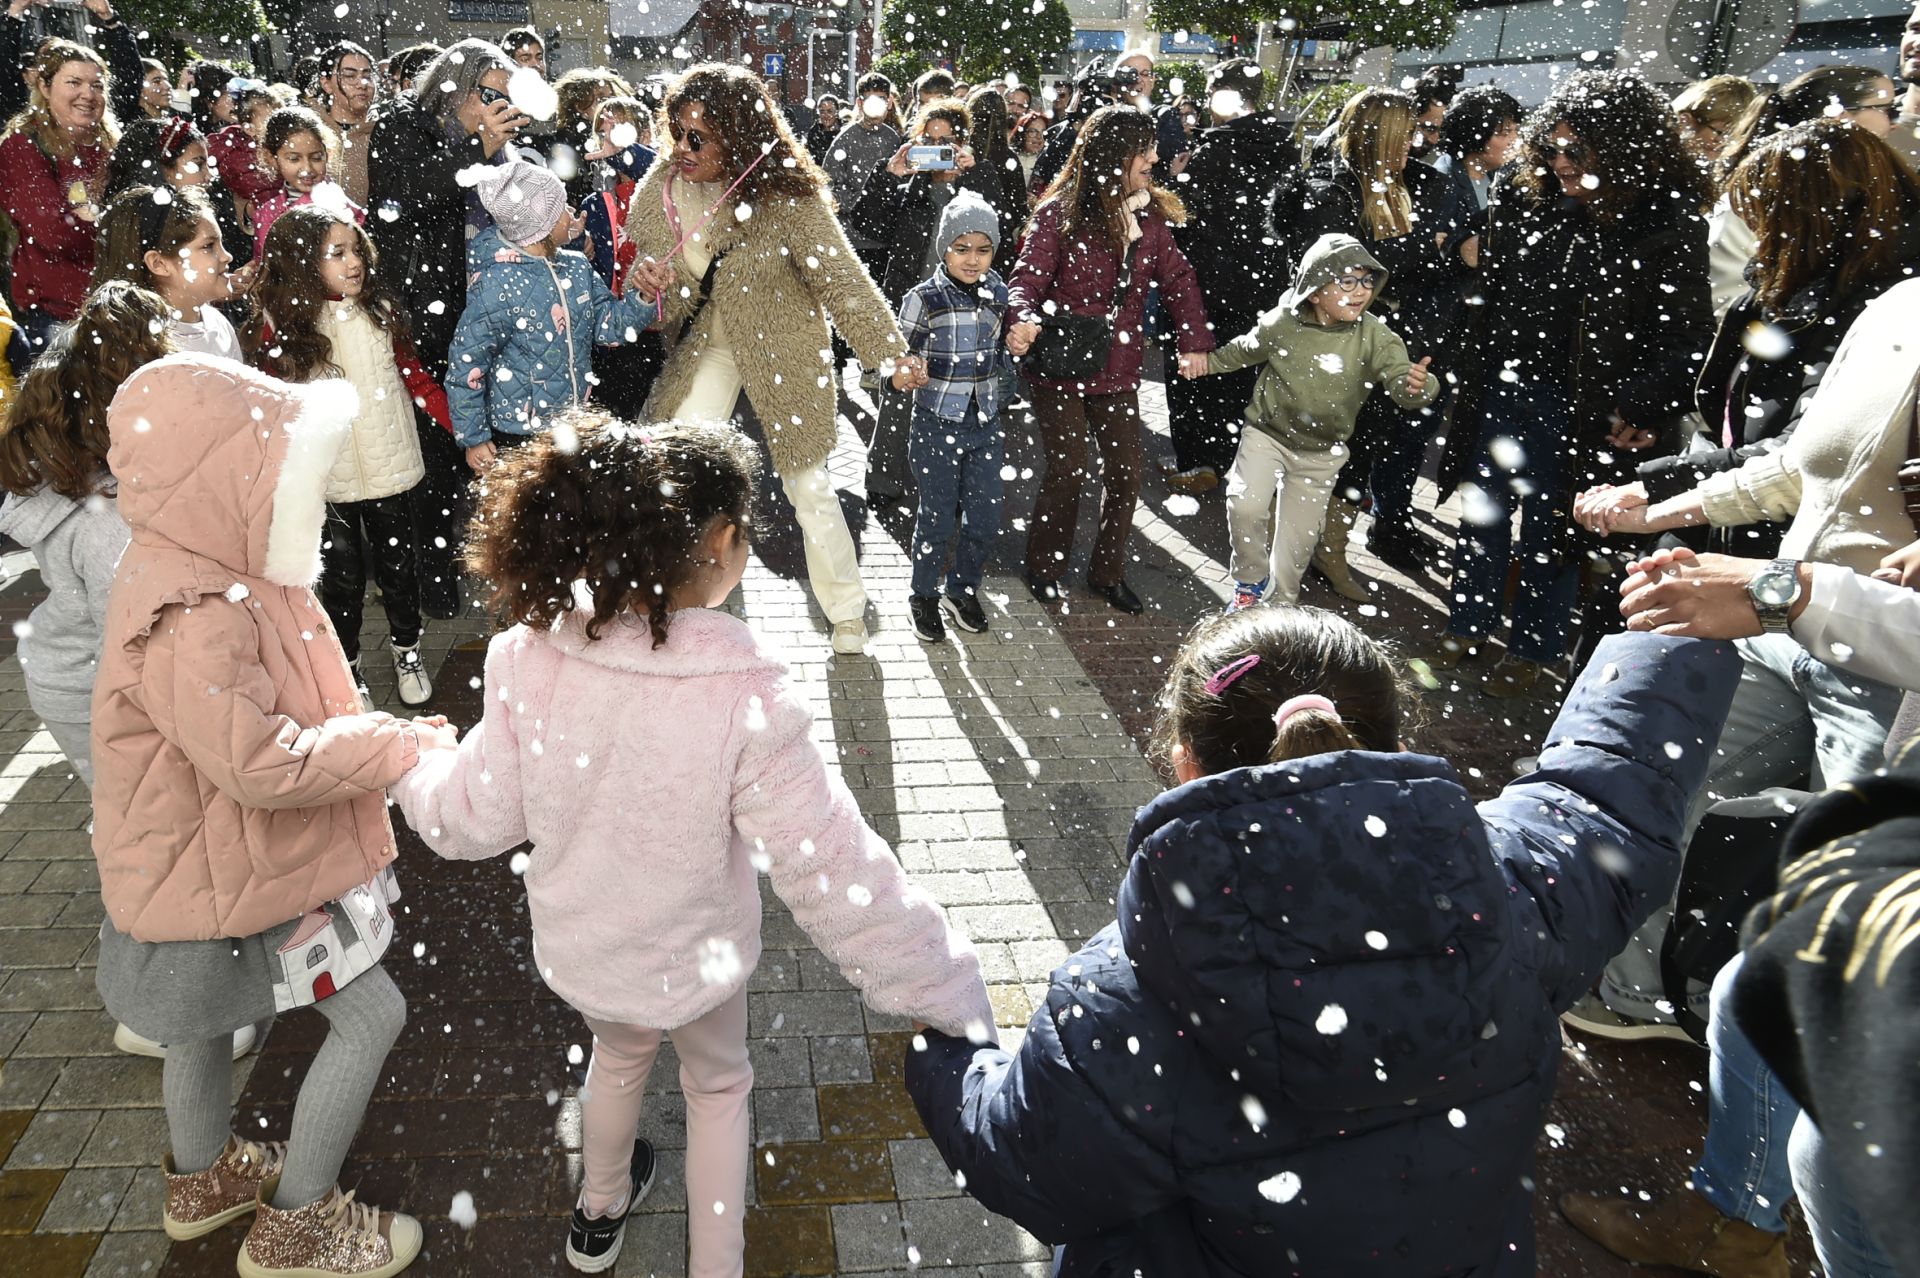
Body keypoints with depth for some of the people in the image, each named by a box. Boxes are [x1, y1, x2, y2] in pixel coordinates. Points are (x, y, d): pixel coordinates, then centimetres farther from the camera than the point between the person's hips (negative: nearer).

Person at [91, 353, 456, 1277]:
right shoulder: (193, 620, -33)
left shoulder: (211, 578, 0)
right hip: (222, 885, -10)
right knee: (371, 1013, -1)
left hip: (217, 863, 10)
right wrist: (397, 746, -25)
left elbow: (278, 716, 11)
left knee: (208, 1016, 28)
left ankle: (202, 1178, 54)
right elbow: (263, 765, -36)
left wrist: (386, 740, 0)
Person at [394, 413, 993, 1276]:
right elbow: (835, 876, -30)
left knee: (619, 1050, 36)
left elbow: (477, 820, -9)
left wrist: (413, 773, 13)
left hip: (574, 949, 4)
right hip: (691, 963, -4)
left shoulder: (531, 658, -22)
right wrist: (949, 990, -20)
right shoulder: (746, 698, -33)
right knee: (718, 1085, 29)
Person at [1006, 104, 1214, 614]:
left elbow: (1177, 278, 8)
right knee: (1068, 470, -1)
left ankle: (1108, 573, 24)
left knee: (1125, 472, 6)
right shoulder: (1060, 214, -11)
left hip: (1118, 366, 5)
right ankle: (1044, 567, 21)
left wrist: (1194, 340, -3)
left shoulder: (1149, 214, 4)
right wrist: (1024, 318, -36)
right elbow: (1028, 276, -14)